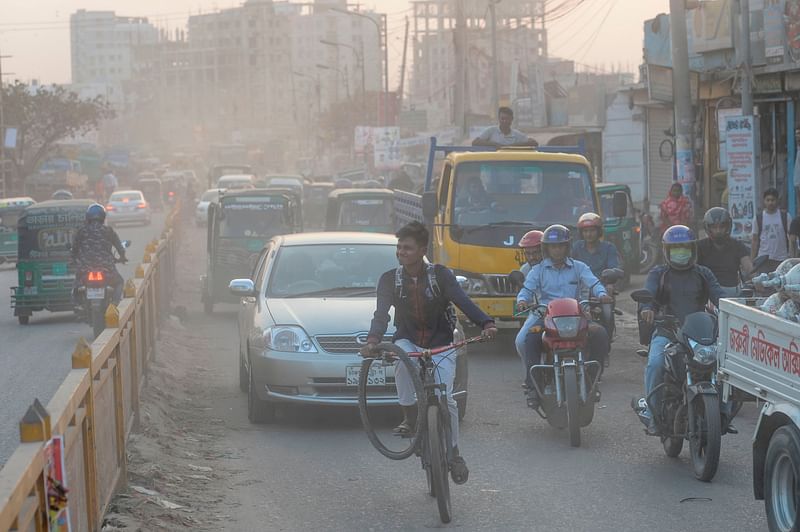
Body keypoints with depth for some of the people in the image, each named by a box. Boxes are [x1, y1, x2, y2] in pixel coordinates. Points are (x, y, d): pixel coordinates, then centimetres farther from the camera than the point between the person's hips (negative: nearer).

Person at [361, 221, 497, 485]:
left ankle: (453, 452, 3)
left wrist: (486, 324, -39)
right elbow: (381, 313, -13)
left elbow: (463, 301, -21)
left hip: (440, 344, -1)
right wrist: (372, 341, -34)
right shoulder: (390, 279, -3)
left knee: (445, 398, -14)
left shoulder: (440, 275, -8)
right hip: (408, 341, 1)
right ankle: (410, 417, -21)